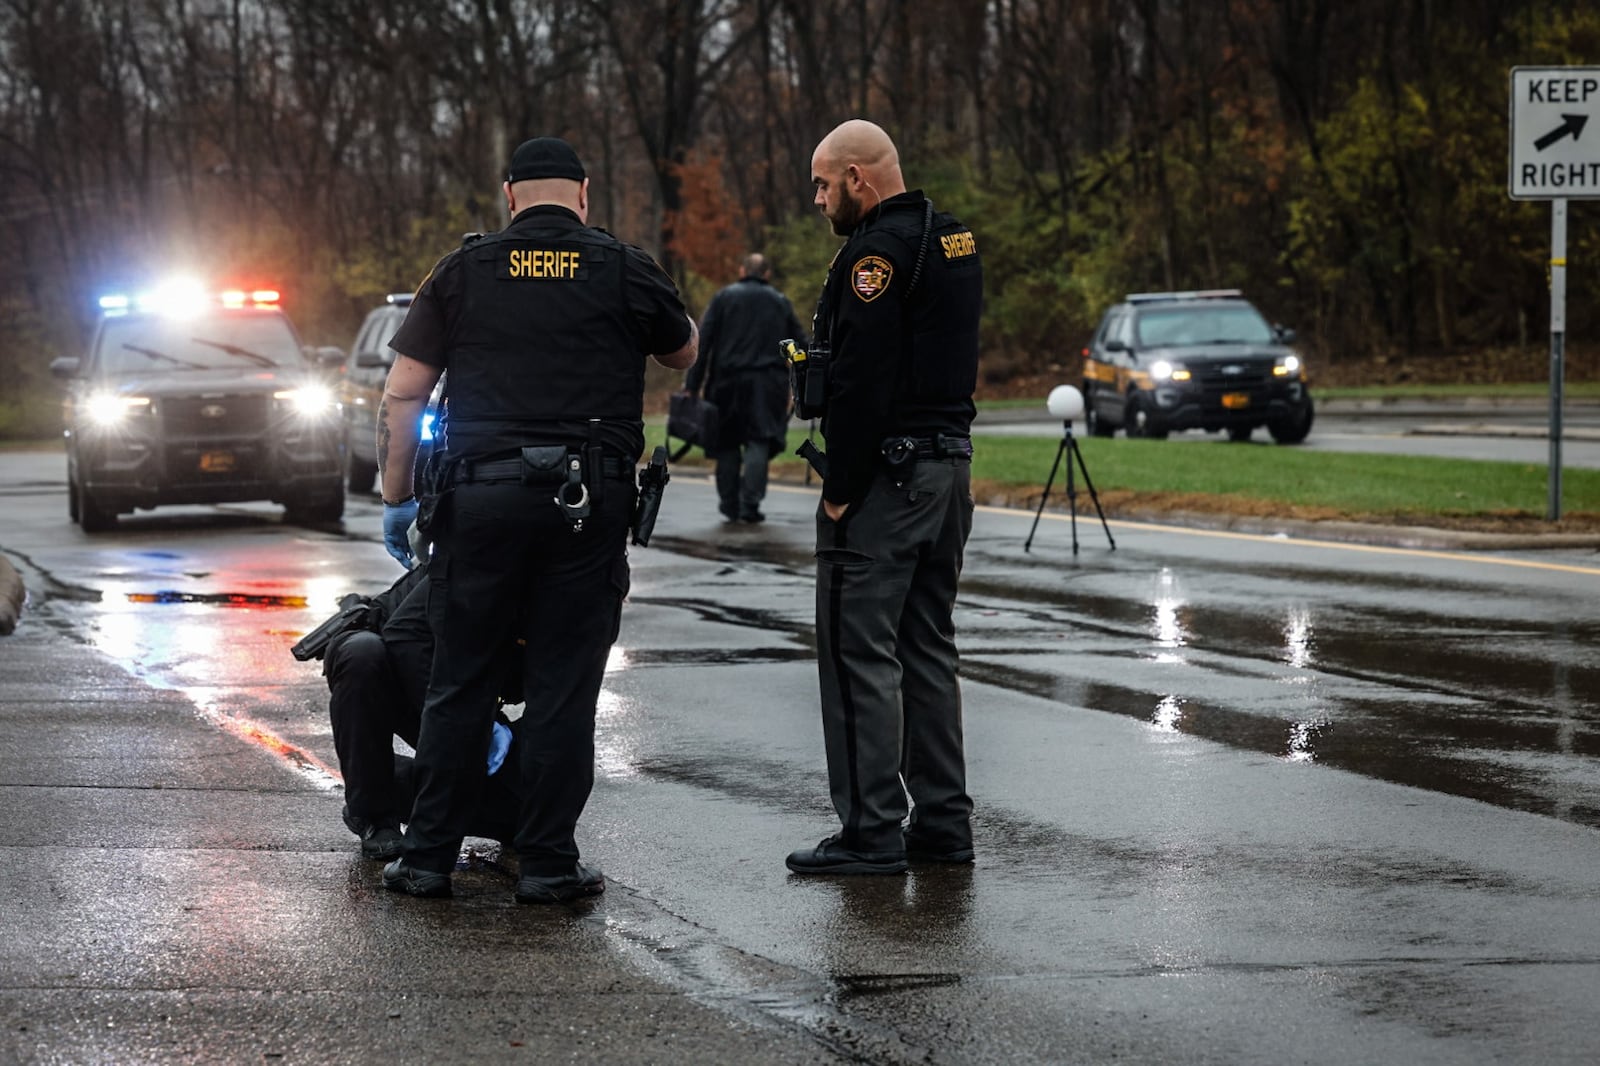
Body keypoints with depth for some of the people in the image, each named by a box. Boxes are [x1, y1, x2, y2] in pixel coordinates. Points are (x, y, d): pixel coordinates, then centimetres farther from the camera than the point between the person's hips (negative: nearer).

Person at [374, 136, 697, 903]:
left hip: (479, 495, 1)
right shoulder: (625, 272, 4)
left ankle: (427, 856, 10)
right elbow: (685, 355, 23)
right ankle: (547, 863, 5)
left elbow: (402, 394, 4)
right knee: (563, 688, 4)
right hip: (587, 501, -1)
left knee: (458, 681, 8)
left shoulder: (462, 272, 7)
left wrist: (395, 499, 11)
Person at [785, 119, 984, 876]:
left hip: (885, 474, -10)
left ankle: (871, 832, -5)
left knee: (859, 654, -5)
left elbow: (861, 379, -21)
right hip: (949, 464, 10)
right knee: (928, 648, 14)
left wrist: (840, 491, -16)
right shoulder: (954, 240, 15)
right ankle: (943, 821, 17)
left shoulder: (876, 251, -15)